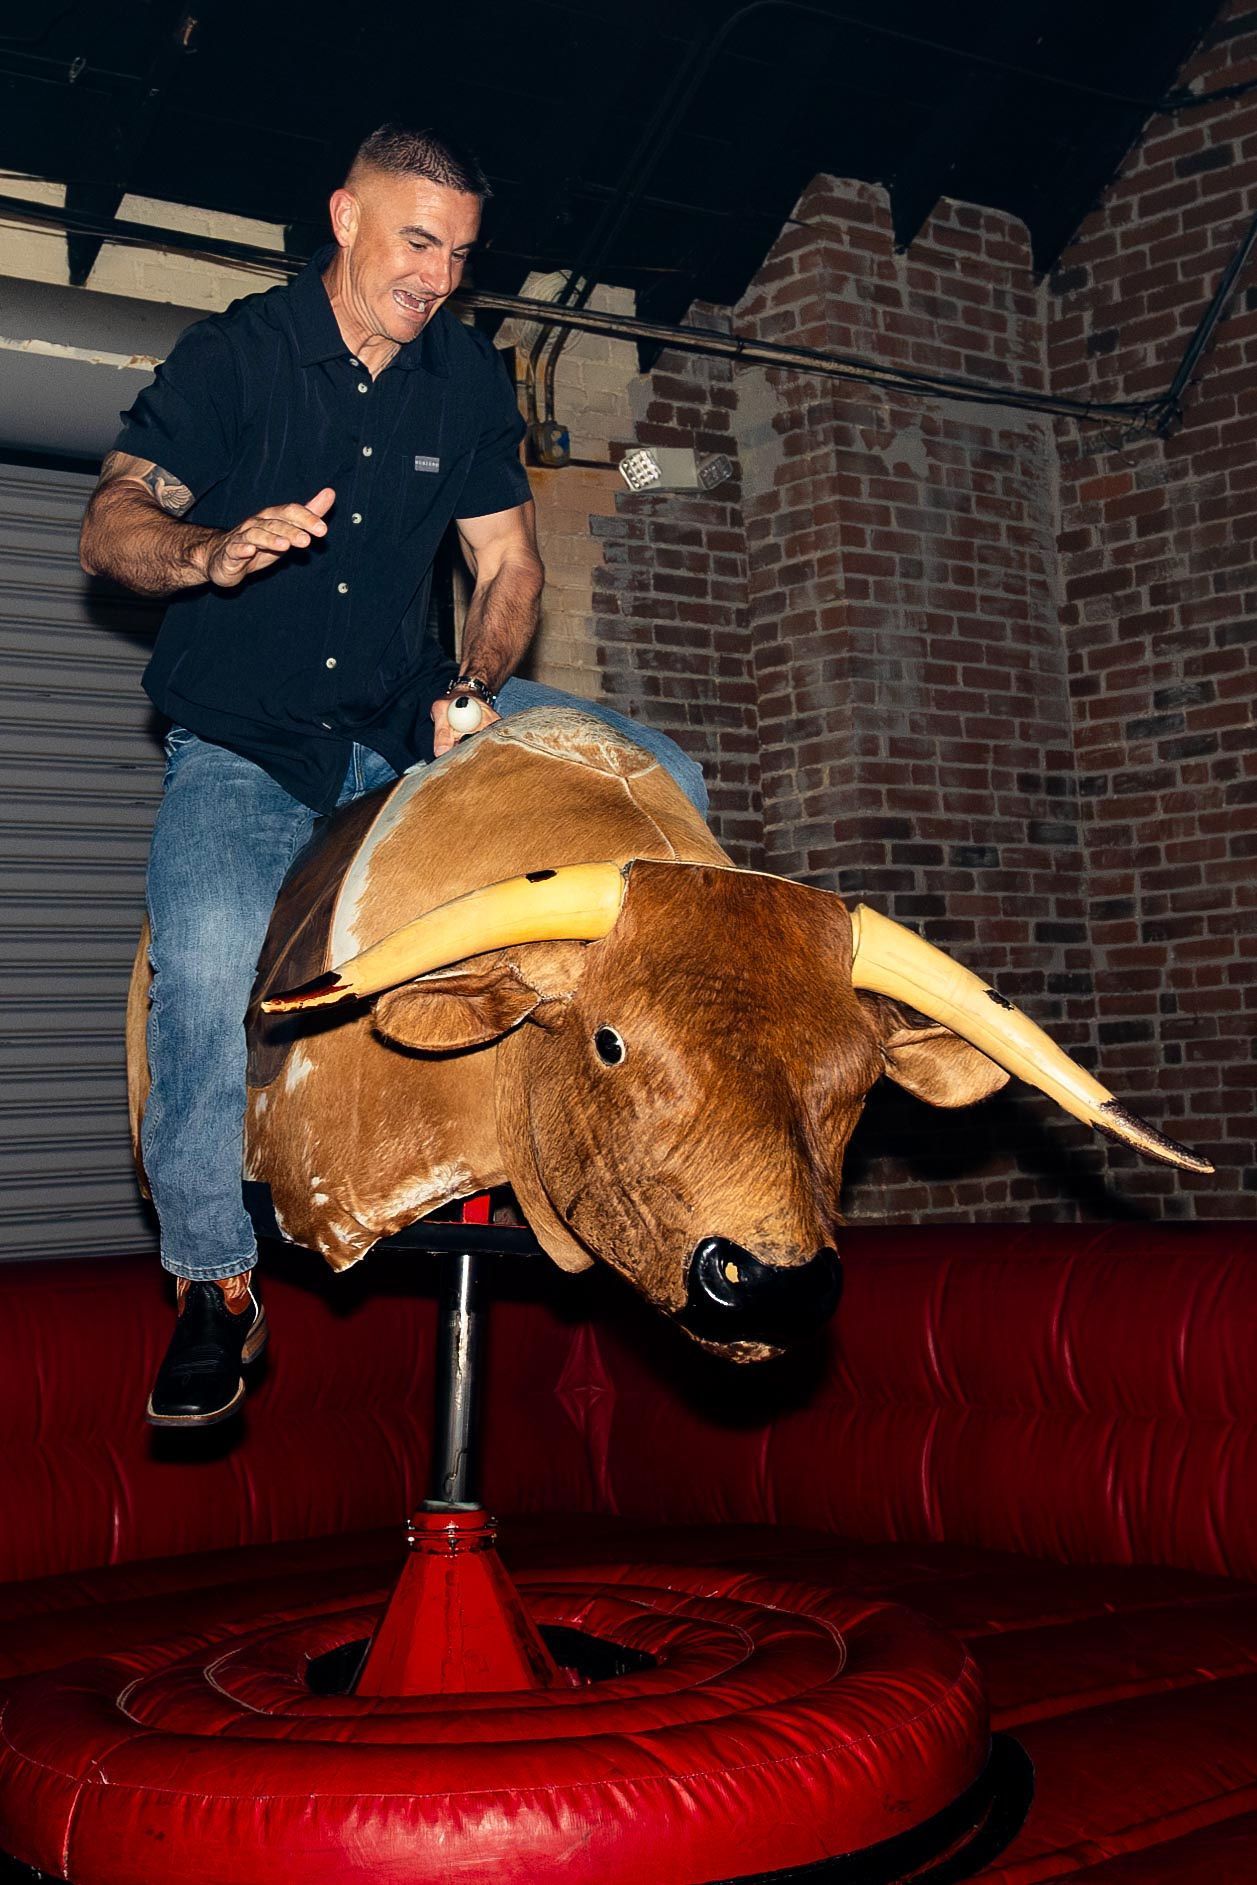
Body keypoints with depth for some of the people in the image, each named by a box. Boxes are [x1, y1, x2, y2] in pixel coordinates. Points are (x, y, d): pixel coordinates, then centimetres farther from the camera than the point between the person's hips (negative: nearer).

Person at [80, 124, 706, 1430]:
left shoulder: (467, 376, 7)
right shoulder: (235, 354, -5)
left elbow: (507, 563, 10)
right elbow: (108, 529, -11)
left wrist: (474, 691, -10)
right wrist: (216, 551, -34)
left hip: (411, 719, 4)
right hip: (241, 744, -4)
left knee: (662, 784, -11)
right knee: (210, 950, -31)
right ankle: (213, 1283, -16)